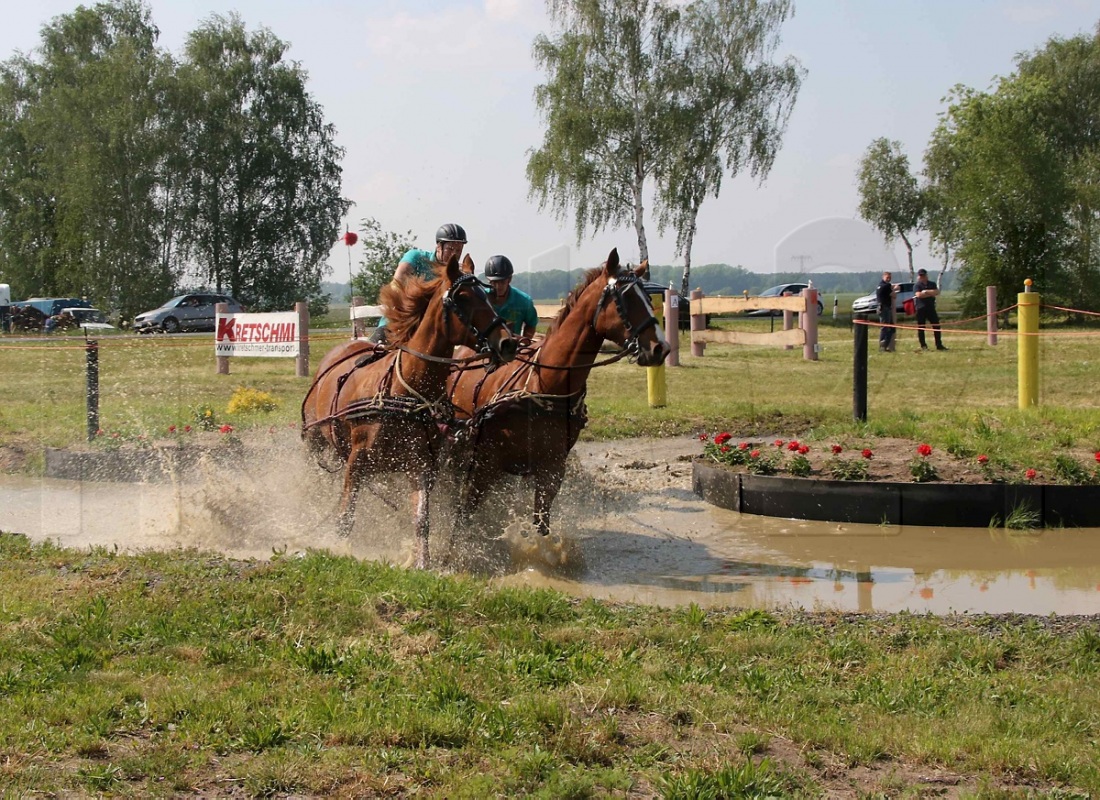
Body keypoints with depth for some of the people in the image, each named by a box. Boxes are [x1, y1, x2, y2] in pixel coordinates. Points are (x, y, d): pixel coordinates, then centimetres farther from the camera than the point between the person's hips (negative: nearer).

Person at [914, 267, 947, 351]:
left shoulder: (932, 284, 14)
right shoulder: (917, 285, 1)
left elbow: (937, 292, -3)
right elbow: (919, 295, -16)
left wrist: (926, 292, -11)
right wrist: (931, 293, -10)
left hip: (931, 307, 3)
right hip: (921, 309, -3)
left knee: (936, 325, 1)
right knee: (921, 327, -1)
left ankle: (939, 345, 6)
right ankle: (923, 345, 5)